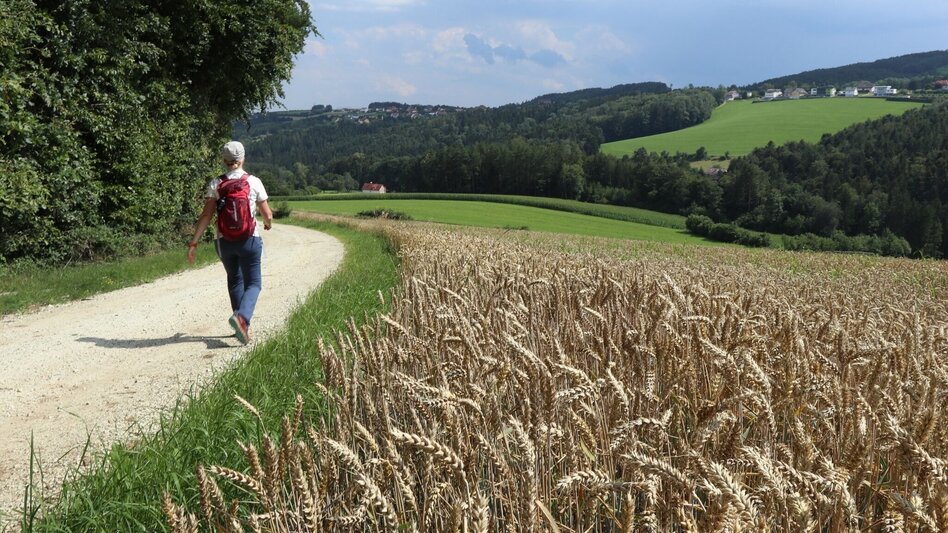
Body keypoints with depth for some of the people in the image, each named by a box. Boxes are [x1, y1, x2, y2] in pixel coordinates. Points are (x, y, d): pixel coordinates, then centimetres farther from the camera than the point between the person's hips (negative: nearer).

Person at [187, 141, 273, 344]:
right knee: (253, 283, 6)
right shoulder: (254, 182, -4)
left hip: (224, 241, 3)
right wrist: (268, 224, 24)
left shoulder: (215, 184, 0)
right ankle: (242, 316, -23)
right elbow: (267, 215, 0)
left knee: (235, 280, 22)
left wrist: (193, 243, -5)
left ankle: (243, 326, 26)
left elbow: (206, 216, -7)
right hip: (249, 239, -3)